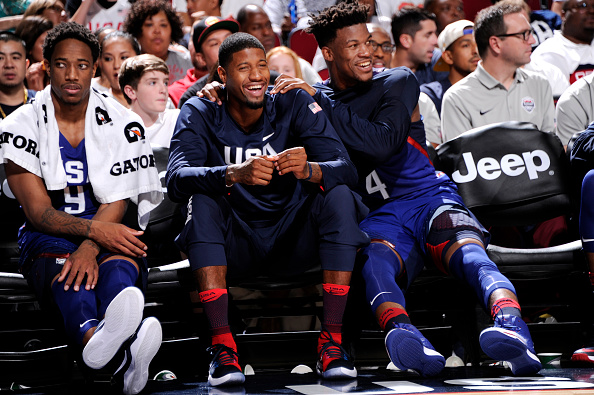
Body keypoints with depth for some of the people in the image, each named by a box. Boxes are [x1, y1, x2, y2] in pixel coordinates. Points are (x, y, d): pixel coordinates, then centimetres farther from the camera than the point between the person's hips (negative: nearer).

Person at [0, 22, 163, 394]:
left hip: (108, 233, 1)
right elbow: (38, 212, -6)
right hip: (49, 239, -1)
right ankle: (95, 334, -76)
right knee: (67, 271, -38)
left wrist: (89, 247, -27)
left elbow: (115, 206, -5)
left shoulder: (123, 125, 4)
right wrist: (95, 230, -25)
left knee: (119, 262, -37)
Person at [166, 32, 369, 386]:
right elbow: (177, 181, -23)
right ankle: (222, 345, -34)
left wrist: (309, 169, -39)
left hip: (291, 241, 1)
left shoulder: (295, 105, -4)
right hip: (233, 248, -1)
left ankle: (332, 343, -26)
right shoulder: (200, 114, -5)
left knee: (339, 196, -24)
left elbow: (347, 171, -15)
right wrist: (235, 174, -42)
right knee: (202, 202, -28)